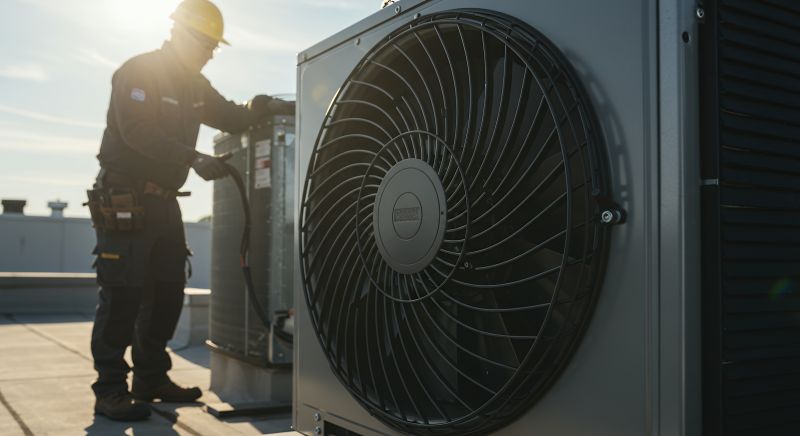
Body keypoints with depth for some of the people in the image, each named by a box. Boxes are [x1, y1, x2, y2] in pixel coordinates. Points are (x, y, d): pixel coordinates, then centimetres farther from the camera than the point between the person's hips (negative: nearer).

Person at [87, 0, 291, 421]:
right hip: (124, 200, -9)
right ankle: (110, 390, -2)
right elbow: (138, 131, -24)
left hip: (163, 201, 9)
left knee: (168, 292, 9)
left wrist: (262, 107, -1)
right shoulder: (137, 72, -11)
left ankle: (151, 378, 20)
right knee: (123, 295, -10)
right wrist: (194, 158, -30)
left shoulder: (194, 84, 15)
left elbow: (230, 118, 19)